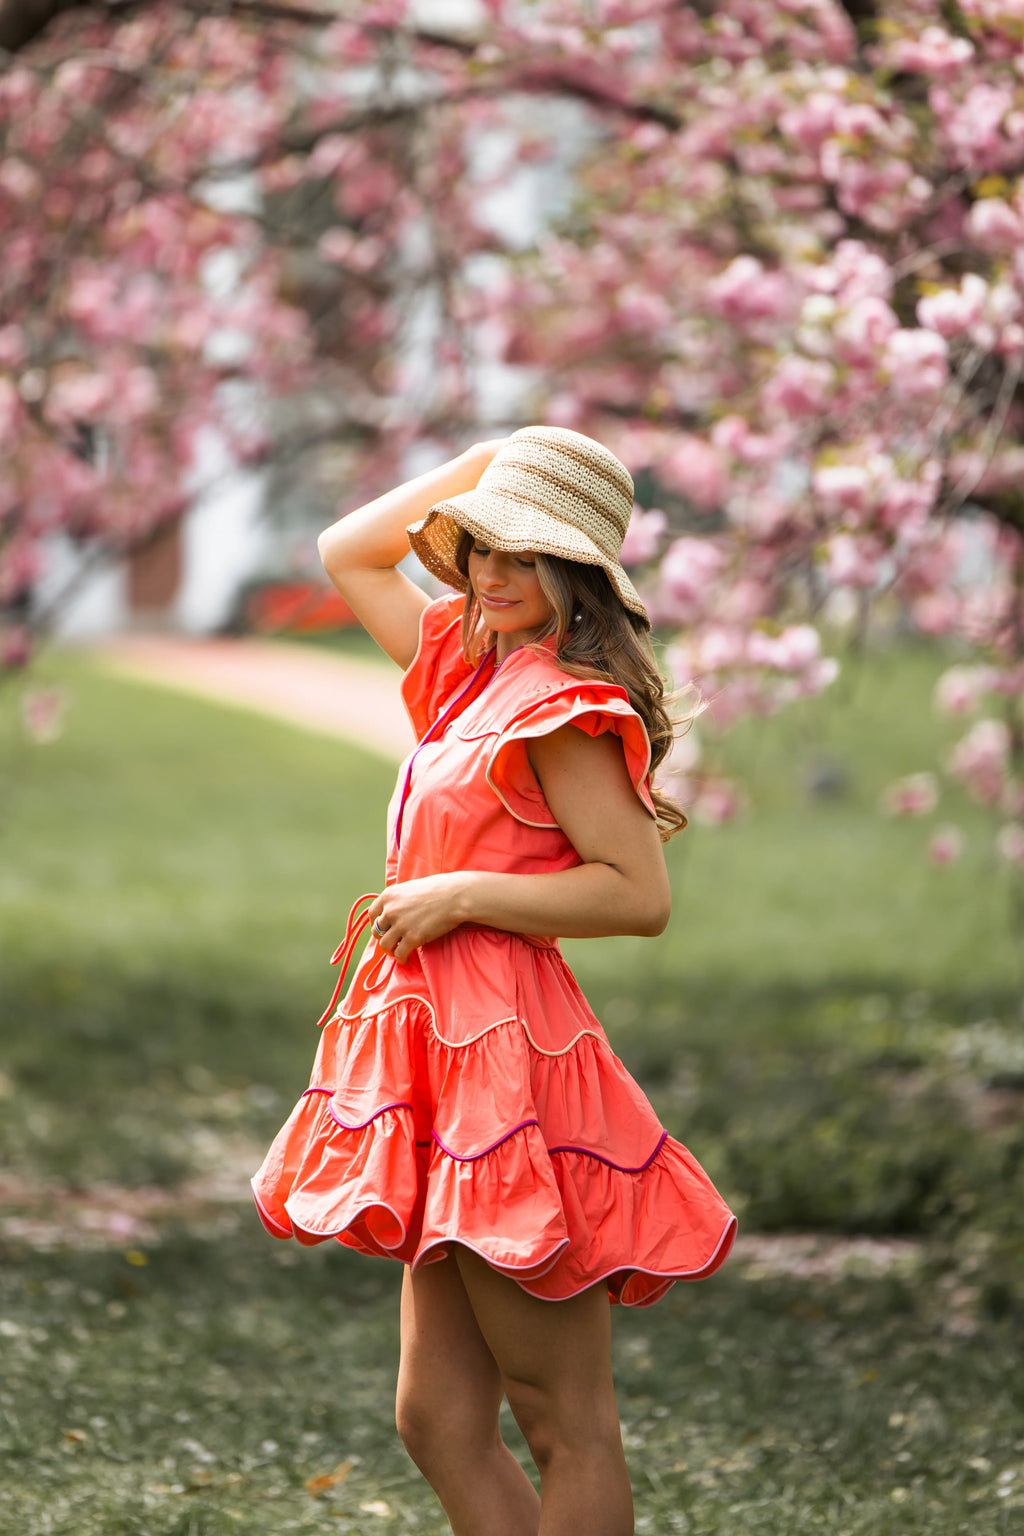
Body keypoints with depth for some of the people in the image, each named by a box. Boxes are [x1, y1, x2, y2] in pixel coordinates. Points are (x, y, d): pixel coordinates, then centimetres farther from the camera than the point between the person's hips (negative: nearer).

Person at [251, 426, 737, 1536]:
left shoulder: (563, 709, -10)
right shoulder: (471, 672, 16)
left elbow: (640, 895, -17)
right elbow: (348, 553, 29)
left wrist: (462, 894, -15)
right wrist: (486, 463, 20)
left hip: (503, 1048, -10)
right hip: (440, 1037, 10)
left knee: (565, 1422, -4)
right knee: (443, 1422, 9)